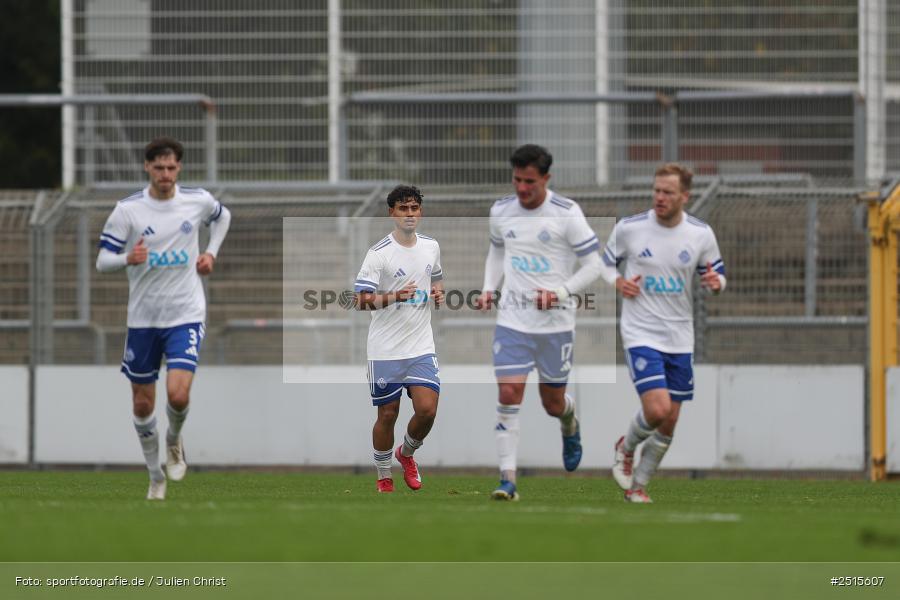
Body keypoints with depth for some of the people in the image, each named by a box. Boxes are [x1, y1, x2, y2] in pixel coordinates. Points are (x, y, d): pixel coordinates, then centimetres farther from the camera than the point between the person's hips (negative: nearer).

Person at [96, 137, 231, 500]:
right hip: (143, 318, 1)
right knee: (143, 404, 7)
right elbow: (102, 261, -6)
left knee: (179, 395, -18)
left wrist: (211, 253, 7)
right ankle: (156, 477, 27)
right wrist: (128, 259, -27)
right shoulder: (128, 210, -8)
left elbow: (221, 216, 22)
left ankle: (174, 440, 16)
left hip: (186, 315, -1)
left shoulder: (198, 201, -2)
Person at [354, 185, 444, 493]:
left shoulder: (431, 246, 6)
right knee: (387, 415, 3)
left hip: (421, 346, 4)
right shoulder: (379, 253, -11)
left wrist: (438, 292, 3)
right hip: (385, 349, -4)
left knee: (427, 410, -8)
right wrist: (394, 296, -30)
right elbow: (362, 300, -14)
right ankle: (384, 478, 22)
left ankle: (406, 454, 23)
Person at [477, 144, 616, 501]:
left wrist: (561, 293, -19)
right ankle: (507, 480, -10)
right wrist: (489, 289, 6)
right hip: (512, 321, 2)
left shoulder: (566, 214, -10)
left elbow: (594, 264, -6)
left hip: (556, 323, -2)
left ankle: (570, 426, 49)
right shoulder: (501, 211, 2)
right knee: (508, 395, -12)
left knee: (552, 403, 10)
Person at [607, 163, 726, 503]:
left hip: (679, 338, 3)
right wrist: (618, 283, -11)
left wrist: (716, 282, -14)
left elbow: (717, 275, 10)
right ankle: (627, 447, 13)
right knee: (657, 409, -20)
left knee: (669, 422, 7)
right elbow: (605, 264, 10)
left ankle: (638, 485, 25)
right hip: (641, 334, -3)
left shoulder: (701, 234, -1)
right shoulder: (629, 228, -6)